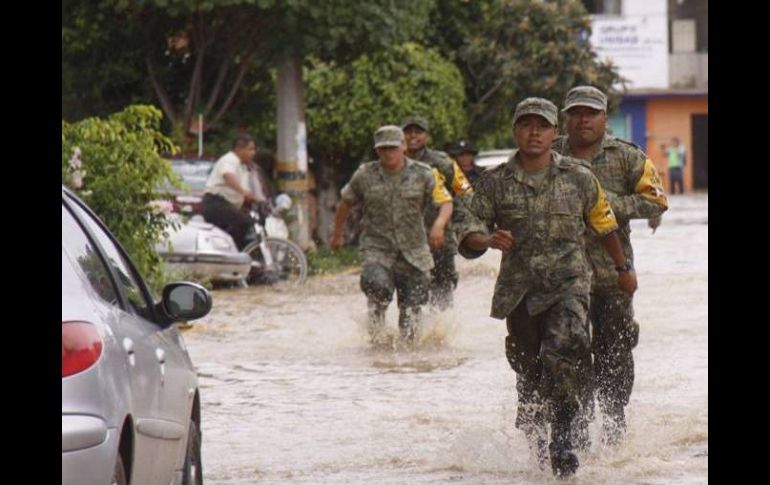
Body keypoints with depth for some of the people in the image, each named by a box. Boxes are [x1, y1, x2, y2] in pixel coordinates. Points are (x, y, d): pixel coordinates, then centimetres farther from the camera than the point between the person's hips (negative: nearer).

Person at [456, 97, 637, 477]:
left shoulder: (578, 178, 4)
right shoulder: (495, 182, 3)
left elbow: (604, 224, 18)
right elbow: (468, 233, 1)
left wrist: (623, 267, 29)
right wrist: (488, 239, -22)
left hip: (569, 284, -2)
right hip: (520, 289, 2)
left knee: (566, 349, -26)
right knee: (529, 371, 8)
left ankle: (562, 435, -20)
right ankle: (533, 439, 29)